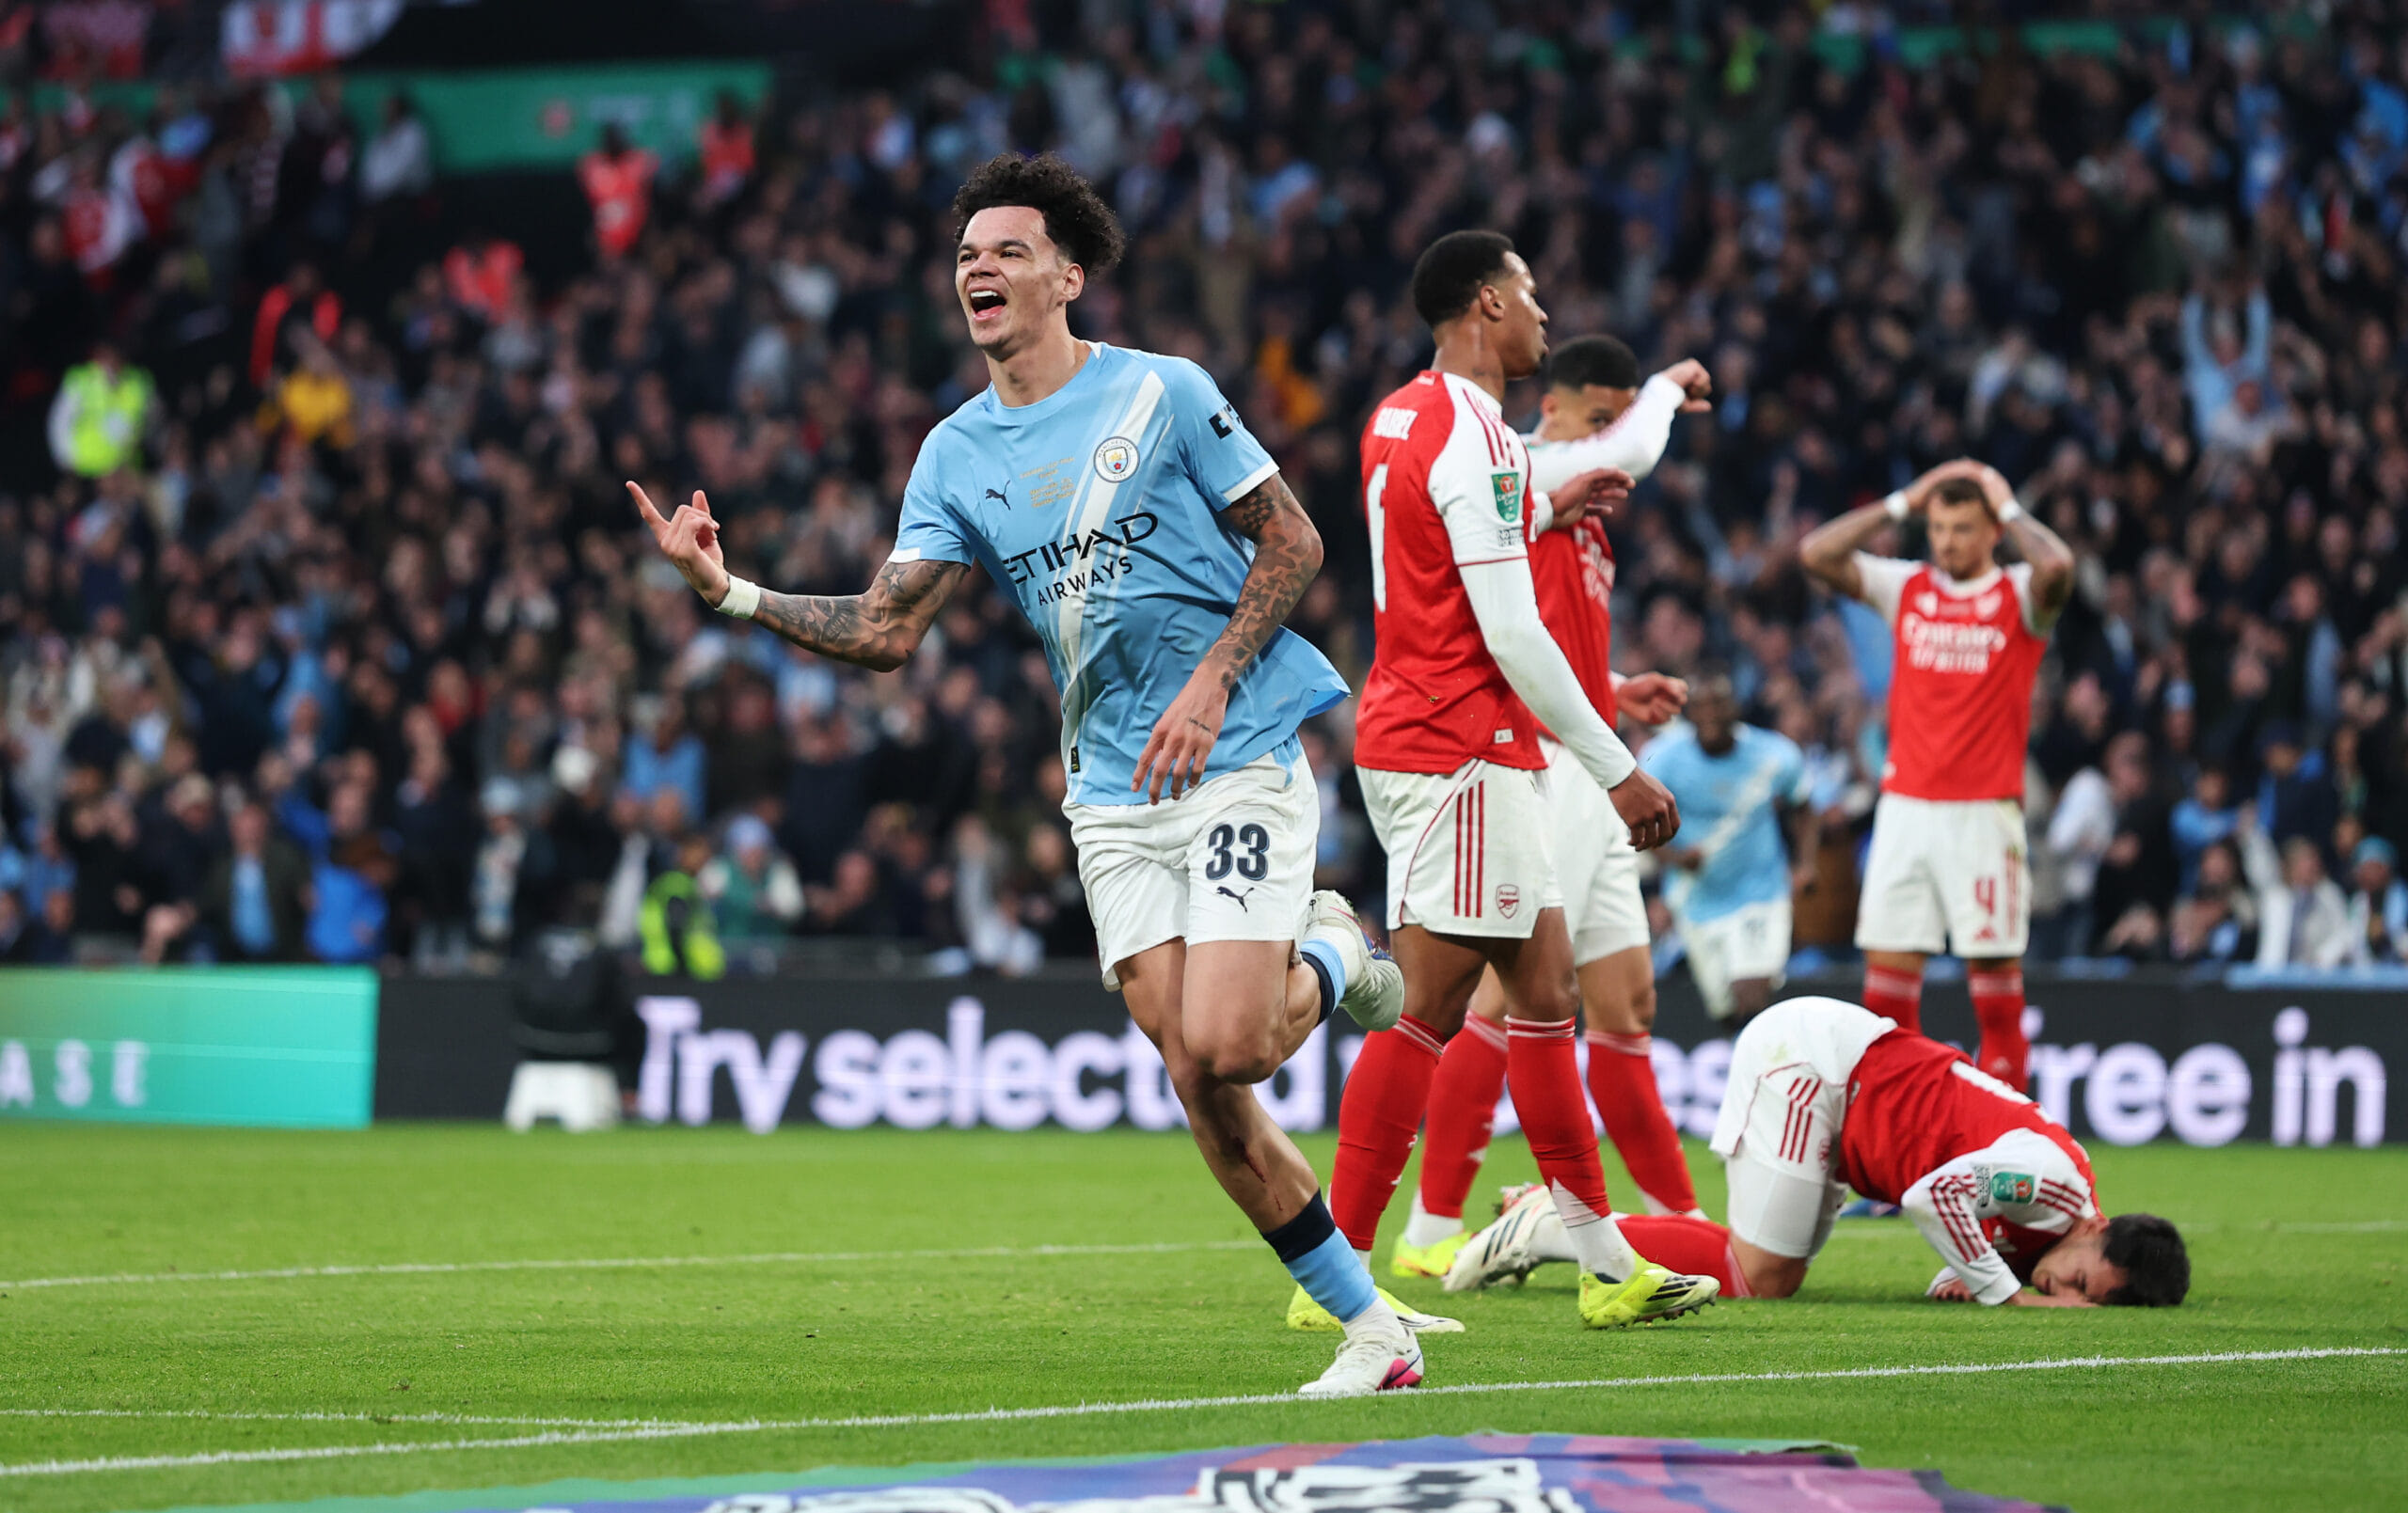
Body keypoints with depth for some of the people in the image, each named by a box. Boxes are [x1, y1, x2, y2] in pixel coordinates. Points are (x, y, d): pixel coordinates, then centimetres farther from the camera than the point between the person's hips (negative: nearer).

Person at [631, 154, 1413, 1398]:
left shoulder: (1161, 392, -4)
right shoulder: (955, 456, 8)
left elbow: (1292, 544, -2)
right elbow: (886, 631, 2)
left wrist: (1211, 684, -13)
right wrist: (733, 594, -10)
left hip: (1239, 756, -4)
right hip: (1111, 789, 4)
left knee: (1219, 1048, -20)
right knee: (1194, 1077, -5)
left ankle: (1330, 959, 15)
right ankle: (1370, 1328, 6)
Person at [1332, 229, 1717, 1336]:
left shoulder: (1402, 418, 14)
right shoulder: (1474, 436, -16)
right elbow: (1509, 633, -19)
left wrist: (1545, 509, 28)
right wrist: (1616, 768, -14)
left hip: (1416, 738, 10)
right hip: (1459, 754, -10)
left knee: (1544, 983, 13)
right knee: (1428, 1008, -10)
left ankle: (1605, 1262, 16)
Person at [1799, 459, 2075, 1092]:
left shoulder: (2019, 596, 0)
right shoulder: (1906, 588, 10)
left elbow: (2057, 566, -23)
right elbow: (1816, 552, 3)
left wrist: (2009, 508, -6)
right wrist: (1903, 502, 4)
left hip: (1983, 812, -4)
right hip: (1904, 803, 4)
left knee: (1993, 962, -4)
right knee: (1887, 962, 0)